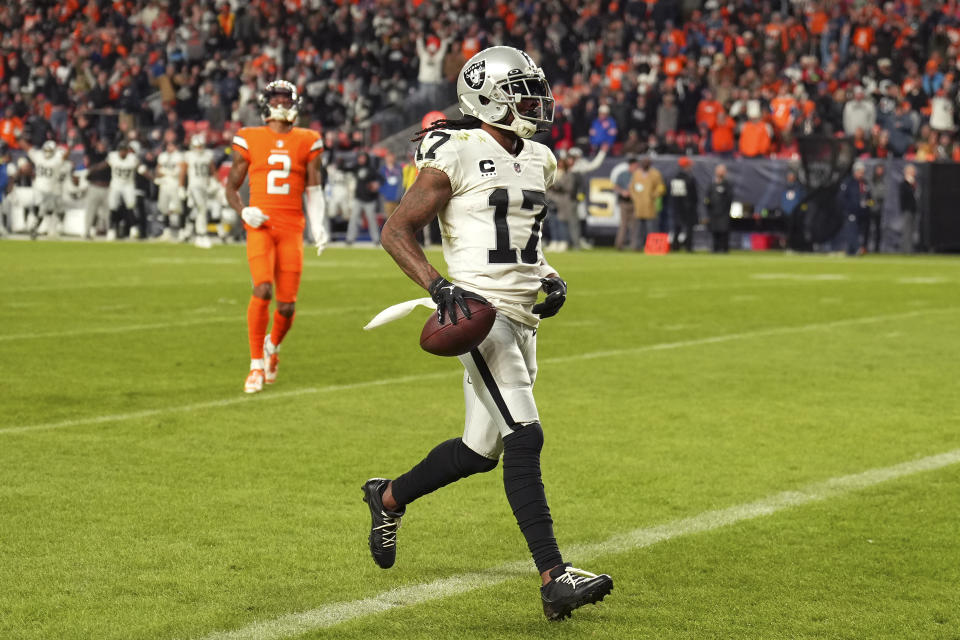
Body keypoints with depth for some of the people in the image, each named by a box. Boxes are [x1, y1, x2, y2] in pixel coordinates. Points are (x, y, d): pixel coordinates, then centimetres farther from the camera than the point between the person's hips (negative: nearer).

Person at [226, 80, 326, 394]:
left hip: (292, 227, 2)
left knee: (287, 305, -3)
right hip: (260, 224, -2)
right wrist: (244, 212, -8)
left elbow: (313, 188, 11)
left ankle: (272, 347, 32)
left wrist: (318, 225, -3)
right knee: (263, 290, -22)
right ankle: (256, 365, -8)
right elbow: (231, 187, 12)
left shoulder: (307, 142, 10)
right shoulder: (250, 139, 6)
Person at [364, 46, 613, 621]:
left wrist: (549, 276, 10)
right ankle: (554, 578, -21)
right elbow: (397, 232, -7)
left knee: (480, 451, 14)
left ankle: (389, 498, 40)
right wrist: (439, 287, -20)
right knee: (525, 439, -17)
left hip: (523, 317, 9)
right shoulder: (457, 155, -8)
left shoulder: (538, 161, 16)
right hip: (480, 312, -9)